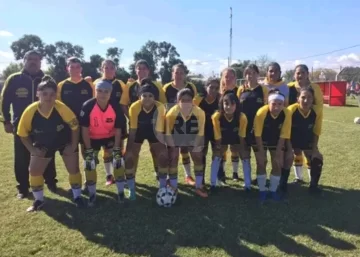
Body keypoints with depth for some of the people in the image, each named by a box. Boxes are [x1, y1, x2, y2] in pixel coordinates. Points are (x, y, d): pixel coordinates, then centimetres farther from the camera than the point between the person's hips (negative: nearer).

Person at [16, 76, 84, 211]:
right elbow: (23, 134, -9)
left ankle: (77, 197, 19)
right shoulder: (30, 111, -26)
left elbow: (75, 126, -17)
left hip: (65, 142, -2)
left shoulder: (62, 108, -32)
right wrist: (32, 149, -13)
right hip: (43, 145, 2)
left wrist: (73, 146, -15)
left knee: (73, 169, -1)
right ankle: (38, 200, 22)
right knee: (34, 170, 2)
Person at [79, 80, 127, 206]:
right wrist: (88, 149, -15)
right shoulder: (87, 106, -25)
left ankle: (121, 192, 8)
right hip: (93, 138, 0)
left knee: (118, 161, -9)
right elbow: (84, 129, -17)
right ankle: (92, 194, 14)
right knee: (89, 164, -5)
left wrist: (116, 148, -13)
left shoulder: (116, 107, -21)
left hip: (110, 137, 1)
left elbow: (118, 129, -12)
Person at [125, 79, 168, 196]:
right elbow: (132, 129, -17)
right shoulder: (134, 107, -28)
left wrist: (166, 144, -37)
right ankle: (132, 189, 11)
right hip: (138, 132, 0)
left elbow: (159, 131, -24)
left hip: (153, 132, 0)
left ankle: (163, 188, 9)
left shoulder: (160, 108, -29)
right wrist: (130, 148, -13)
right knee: (129, 157, -10)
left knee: (164, 156, -11)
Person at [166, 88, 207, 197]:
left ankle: (199, 186, 18)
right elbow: (168, 132, -18)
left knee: (198, 158, 3)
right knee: (173, 159, -5)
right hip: (175, 137, -1)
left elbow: (200, 131, -12)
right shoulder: (172, 113, -31)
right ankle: (173, 187, 11)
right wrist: (172, 148, -14)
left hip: (192, 137, 2)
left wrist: (197, 145, -7)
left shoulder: (199, 112, -27)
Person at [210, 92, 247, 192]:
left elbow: (242, 136, -17)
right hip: (222, 139, 0)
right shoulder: (216, 116, -36)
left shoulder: (242, 117, -34)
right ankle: (213, 184, 7)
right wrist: (219, 148, -12)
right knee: (217, 157, -6)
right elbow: (217, 136, -22)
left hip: (236, 138, 1)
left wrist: (242, 150, -8)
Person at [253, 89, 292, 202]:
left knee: (278, 164, 2)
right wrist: (261, 152, -19)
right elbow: (258, 134, -23)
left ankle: (273, 190, 19)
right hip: (261, 141, -2)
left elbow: (283, 136, -18)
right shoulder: (261, 112, -33)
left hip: (277, 141, 2)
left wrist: (278, 153, -15)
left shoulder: (287, 114, -27)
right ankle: (262, 190, 14)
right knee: (261, 164, -2)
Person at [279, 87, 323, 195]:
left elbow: (316, 132, -5)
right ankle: (283, 185, 7)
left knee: (317, 159, 1)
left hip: (308, 141, 3)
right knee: (288, 158, -15)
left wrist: (314, 149, -6)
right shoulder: (291, 110, -29)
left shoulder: (317, 112, -20)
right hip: (292, 140, -3)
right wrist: (290, 150, -20)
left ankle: (313, 185, 22)